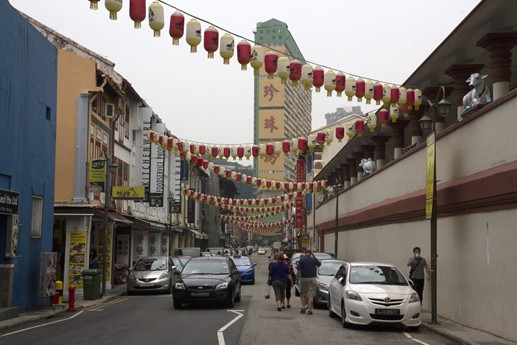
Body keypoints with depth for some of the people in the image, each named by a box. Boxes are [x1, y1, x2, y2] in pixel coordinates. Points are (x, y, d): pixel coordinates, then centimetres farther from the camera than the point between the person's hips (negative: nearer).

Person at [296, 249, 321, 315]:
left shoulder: (301, 260, -5)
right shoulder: (313, 259, -1)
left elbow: (298, 270, -10)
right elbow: (319, 264, 21)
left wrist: (297, 278, 2)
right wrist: (313, 256, 20)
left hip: (303, 279, 0)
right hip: (312, 279, 0)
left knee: (302, 294, 15)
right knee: (311, 295, 0)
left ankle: (303, 307, 9)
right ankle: (309, 309, -5)